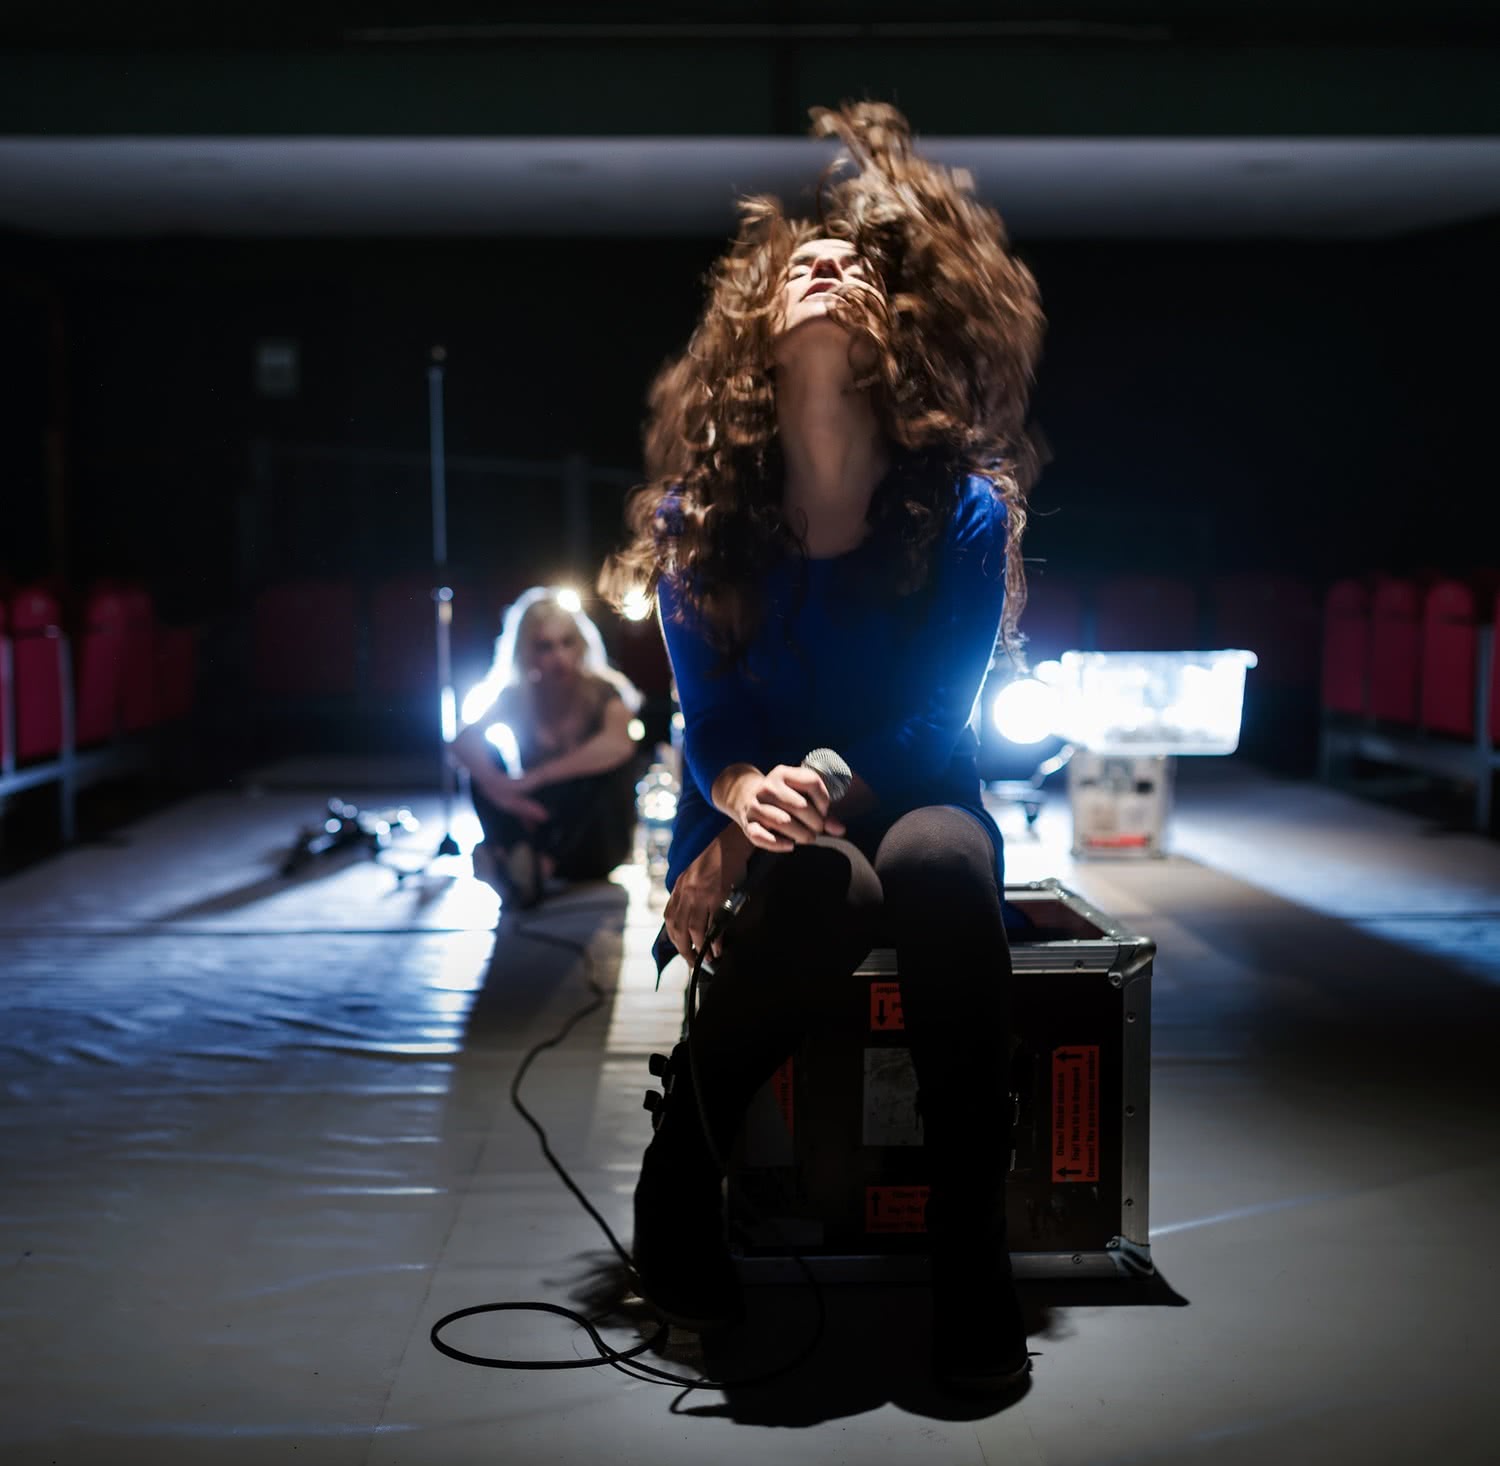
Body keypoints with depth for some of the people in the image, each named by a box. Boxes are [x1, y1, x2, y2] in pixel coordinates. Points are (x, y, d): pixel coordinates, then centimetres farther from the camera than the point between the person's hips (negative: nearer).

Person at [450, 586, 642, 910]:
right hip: (536, 830, 3)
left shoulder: (603, 692, -11)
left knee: (613, 760, -29)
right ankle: (515, 858, -40)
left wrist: (534, 778, -38)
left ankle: (543, 865, -45)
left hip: (593, 844, -3)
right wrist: (500, 790, -39)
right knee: (484, 758, -17)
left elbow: (618, 744, -35)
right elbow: (464, 742, -20)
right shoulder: (517, 696, -2)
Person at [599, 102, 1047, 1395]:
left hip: (912, 803, 0)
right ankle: (677, 1181, -13)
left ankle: (971, 1243, -27)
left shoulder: (967, 510, -9)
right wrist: (745, 798, -27)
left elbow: (934, 724, -8)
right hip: (757, 837, 0)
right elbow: (707, 726, -4)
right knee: (824, 891, -37)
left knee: (940, 862, -38)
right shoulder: (698, 512, -5)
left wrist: (814, 795, -23)